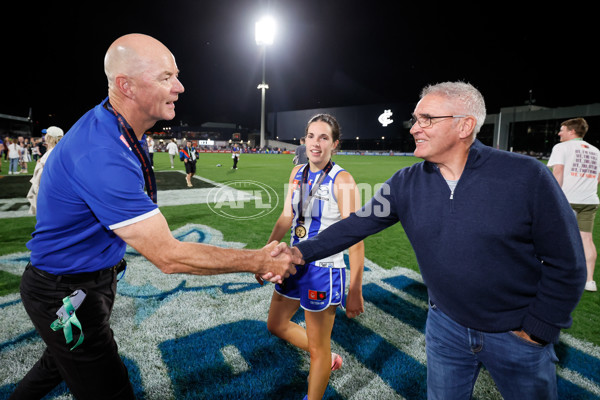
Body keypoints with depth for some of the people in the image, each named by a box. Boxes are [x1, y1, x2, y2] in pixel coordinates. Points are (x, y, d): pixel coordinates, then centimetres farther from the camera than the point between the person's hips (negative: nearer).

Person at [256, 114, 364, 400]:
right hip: (295, 263, 8)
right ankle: (328, 358, 43)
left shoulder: (342, 181, -18)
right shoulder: (297, 173, 3)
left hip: (323, 270, -7)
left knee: (318, 349, 10)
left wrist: (355, 292, -20)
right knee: (276, 325, 24)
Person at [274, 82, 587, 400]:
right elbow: (356, 225, -10)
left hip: (517, 335, -1)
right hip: (446, 326, 2)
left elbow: (566, 263, -11)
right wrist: (301, 252, -20)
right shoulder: (406, 183, -9)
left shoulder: (526, 176, -18)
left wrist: (537, 330, -8)